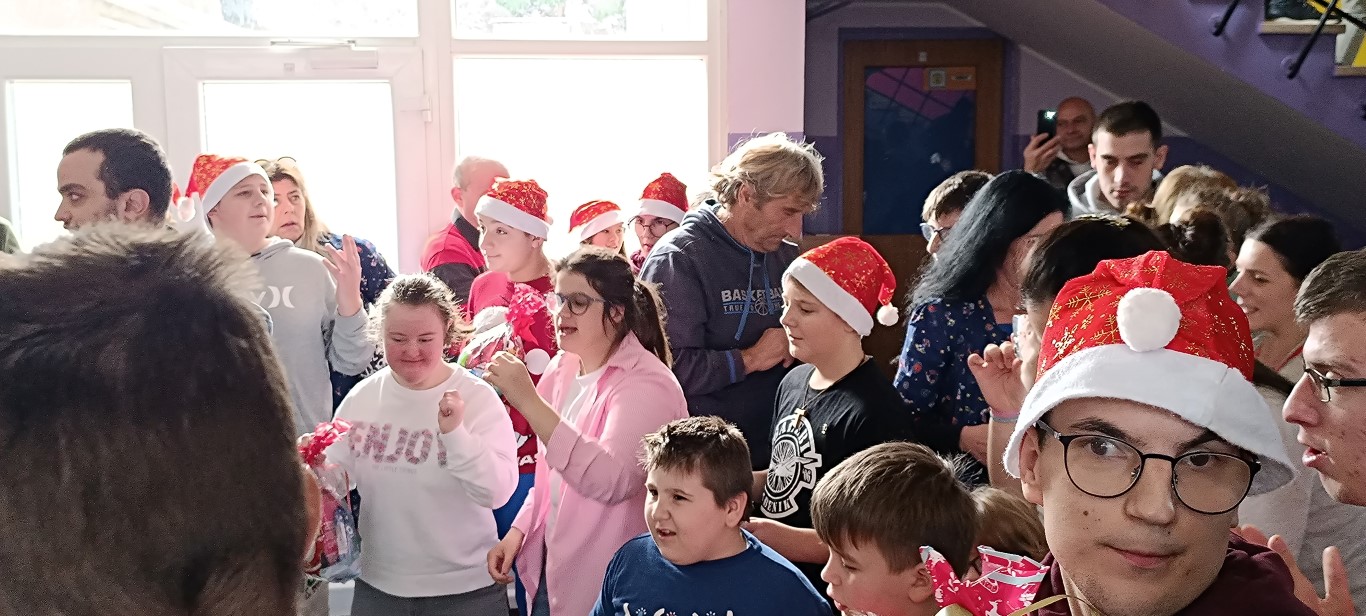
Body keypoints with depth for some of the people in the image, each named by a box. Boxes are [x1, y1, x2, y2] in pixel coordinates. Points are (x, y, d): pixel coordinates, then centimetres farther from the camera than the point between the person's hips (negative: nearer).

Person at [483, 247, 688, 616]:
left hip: (604, 585, -6)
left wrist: (529, 402, -36)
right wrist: (517, 532, 7)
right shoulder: (562, 368, 3)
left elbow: (611, 481, -35)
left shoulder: (646, 383, -20)